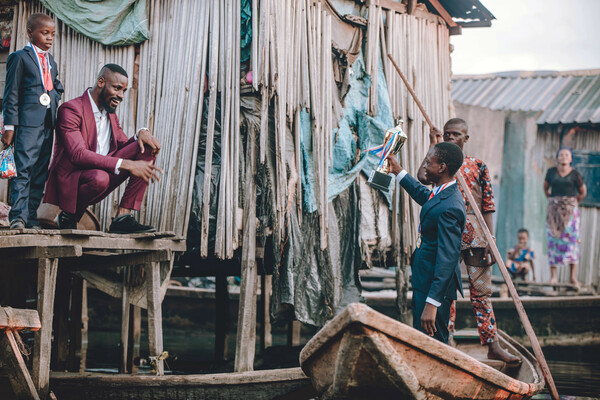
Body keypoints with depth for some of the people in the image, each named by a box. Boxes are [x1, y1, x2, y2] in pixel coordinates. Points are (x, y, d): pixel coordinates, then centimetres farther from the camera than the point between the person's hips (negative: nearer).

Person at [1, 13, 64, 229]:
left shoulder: (51, 61, 18)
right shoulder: (21, 57, -1)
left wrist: (53, 95, 3)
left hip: (47, 124, 7)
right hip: (27, 123, -7)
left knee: (40, 173, 6)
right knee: (24, 170, -12)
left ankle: (31, 217, 9)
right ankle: (18, 217, -11)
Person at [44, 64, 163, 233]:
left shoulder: (110, 111, 15)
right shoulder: (71, 109, -13)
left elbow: (123, 144, 16)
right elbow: (78, 154, -25)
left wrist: (141, 133, -10)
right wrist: (126, 164, -33)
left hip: (103, 172, 8)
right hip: (71, 179, -8)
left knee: (147, 147, -8)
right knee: (99, 178, -41)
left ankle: (123, 216, -17)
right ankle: (68, 216, -9)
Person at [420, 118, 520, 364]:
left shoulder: (478, 166, 8)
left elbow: (488, 206, 5)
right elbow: (422, 178, -17)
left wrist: (490, 239, -3)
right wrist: (434, 146, -11)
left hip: (474, 234, 0)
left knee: (481, 291, 1)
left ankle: (493, 345, 2)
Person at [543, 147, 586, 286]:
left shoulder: (575, 174, 2)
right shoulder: (551, 172, 6)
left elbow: (583, 192, 14)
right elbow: (546, 187, 22)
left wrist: (573, 202, 10)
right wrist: (550, 199, 12)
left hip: (570, 209, -1)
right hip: (554, 209, 1)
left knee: (572, 240, -6)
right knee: (553, 240, -3)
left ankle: (573, 277, -6)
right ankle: (553, 276, -1)